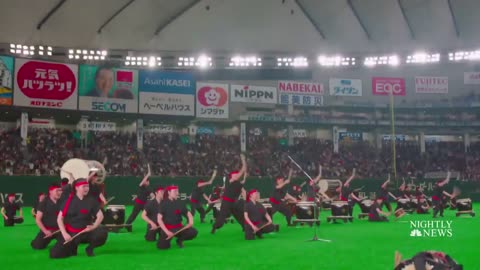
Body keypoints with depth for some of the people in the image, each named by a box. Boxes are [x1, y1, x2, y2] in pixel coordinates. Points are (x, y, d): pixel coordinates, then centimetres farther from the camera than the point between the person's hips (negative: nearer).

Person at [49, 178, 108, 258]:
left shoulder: (91, 200, -1)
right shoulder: (69, 200, -5)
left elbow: (100, 215, -1)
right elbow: (59, 219, -4)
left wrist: (94, 226, -19)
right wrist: (64, 233, -14)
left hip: (87, 232, 1)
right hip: (71, 233, -1)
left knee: (102, 233, -29)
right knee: (54, 253, -15)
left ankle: (90, 248, 2)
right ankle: (72, 248, 17)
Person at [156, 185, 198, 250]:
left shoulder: (180, 203, 2)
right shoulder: (164, 203, -9)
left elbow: (188, 213, 9)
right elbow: (159, 219, -13)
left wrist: (190, 222, -13)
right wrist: (167, 232, -21)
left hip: (179, 228, 3)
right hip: (167, 228, -3)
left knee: (193, 232, -19)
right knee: (162, 246, -22)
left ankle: (179, 240, 9)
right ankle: (168, 239, 16)